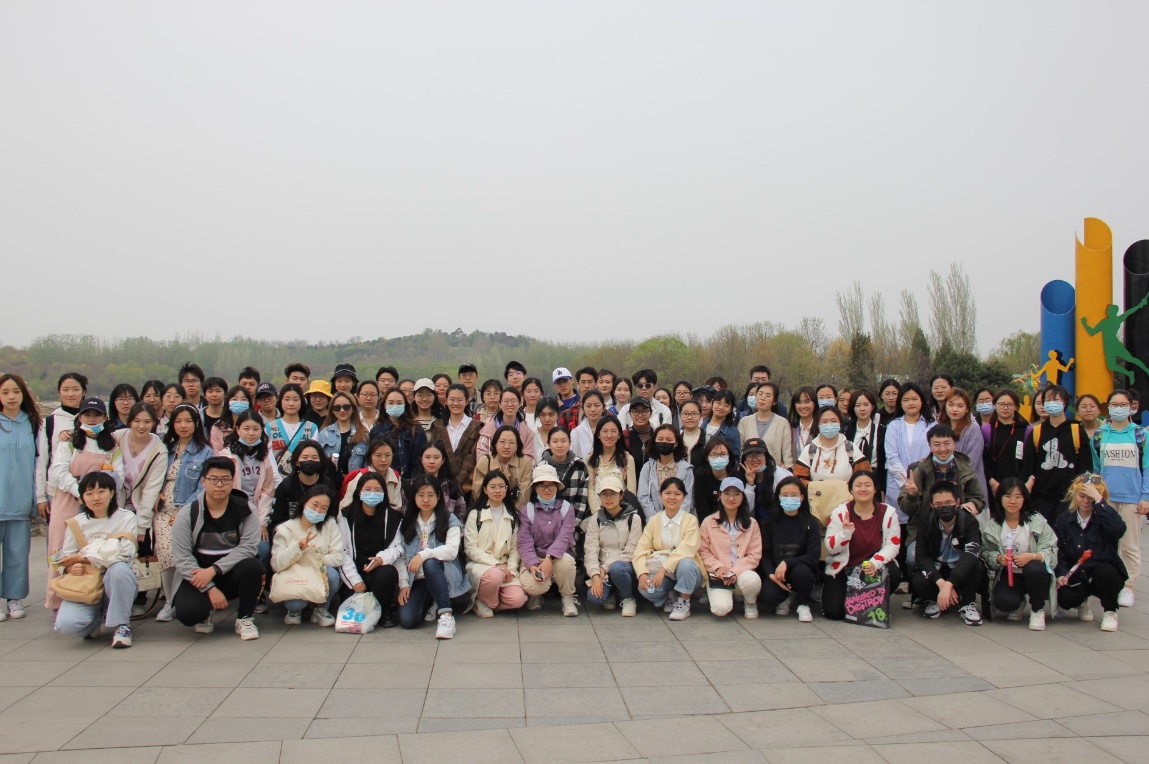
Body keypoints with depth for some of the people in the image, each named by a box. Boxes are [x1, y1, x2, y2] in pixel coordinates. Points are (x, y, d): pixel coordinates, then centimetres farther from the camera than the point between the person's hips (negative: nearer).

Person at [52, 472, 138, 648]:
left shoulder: (126, 518, -1)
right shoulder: (77, 523, 7)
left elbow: (124, 554, -12)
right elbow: (64, 559, 5)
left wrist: (83, 557, -13)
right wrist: (72, 567, -19)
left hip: (115, 585, -2)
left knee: (118, 569, -37)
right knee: (66, 624, -26)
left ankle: (121, 624, -17)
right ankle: (97, 616, 11)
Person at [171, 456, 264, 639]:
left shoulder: (245, 510, -5)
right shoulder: (187, 514, -5)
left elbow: (247, 547, -15)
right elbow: (182, 557, -11)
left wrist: (214, 570, -27)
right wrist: (210, 589, -21)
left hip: (233, 575, 1)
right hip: (198, 576, 0)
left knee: (253, 566, -32)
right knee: (187, 612, -29)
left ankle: (245, 618, -7)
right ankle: (204, 615, 11)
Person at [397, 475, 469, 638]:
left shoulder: (450, 521, 3)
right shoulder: (406, 524, 13)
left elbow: (452, 551, -13)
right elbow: (401, 557, 5)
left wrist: (424, 554, -25)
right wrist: (403, 584, -7)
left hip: (442, 576, -3)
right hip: (416, 581, 3)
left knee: (430, 563, -38)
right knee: (407, 620, -24)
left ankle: (446, 614, -33)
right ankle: (430, 603, 10)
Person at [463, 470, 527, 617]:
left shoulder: (513, 516, 13)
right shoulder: (475, 515, 1)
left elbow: (515, 548, 9)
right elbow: (470, 549, -5)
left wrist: (511, 568, -9)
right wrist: (495, 564, -16)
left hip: (505, 566, 3)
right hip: (480, 564, -3)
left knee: (517, 599, -24)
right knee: (495, 575, -38)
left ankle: (489, 602, 4)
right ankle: (483, 600, -7)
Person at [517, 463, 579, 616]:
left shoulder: (566, 508, 3)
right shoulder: (527, 510, 3)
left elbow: (565, 537, -13)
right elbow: (524, 542, -8)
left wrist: (549, 558, -31)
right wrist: (532, 565, -27)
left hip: (559, 557, 0)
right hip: (534, 559, 0)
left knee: (565, 560, -36)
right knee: (531, 584, -32)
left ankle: (568, 598, -6)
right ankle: (536, 595, 9)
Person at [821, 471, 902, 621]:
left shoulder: (888, 512, -5)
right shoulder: (839, 513, -8)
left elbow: (893, 545, -9)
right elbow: (831, 549, -12)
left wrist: (875, 564, -27)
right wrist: (846, 531, -31)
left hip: (875, 567, 2)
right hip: (842, 569, -1)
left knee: (893, 574, -32)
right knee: (834, 612, -17)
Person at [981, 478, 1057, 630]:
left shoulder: (1037, 520, -6)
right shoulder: (992, 524, -1)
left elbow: (1051, 551, -10)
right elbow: (986, 552, 2)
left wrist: (1031, 556, -29)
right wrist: (998, 558, -20)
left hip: (1034, 573, -1)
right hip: (1008, 574, 1)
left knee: (1033, 569, -38)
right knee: (1003, 602, -29)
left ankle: (1038, 610, -6)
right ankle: (1019, 602, 15)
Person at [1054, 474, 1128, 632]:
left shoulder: (1104, 517, -4)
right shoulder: (1064, 519, 5)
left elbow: (1119, 529, -30)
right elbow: (1059, 551, 3)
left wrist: (1099, 500, -29)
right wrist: (1062, 574, -14)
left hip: (1105, 575, -2)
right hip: (1076, 577, 2)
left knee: (1104, 570, -37)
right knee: (1064, 598, -27)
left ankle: (1110, 612, -7)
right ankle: (1082, 602, 14)